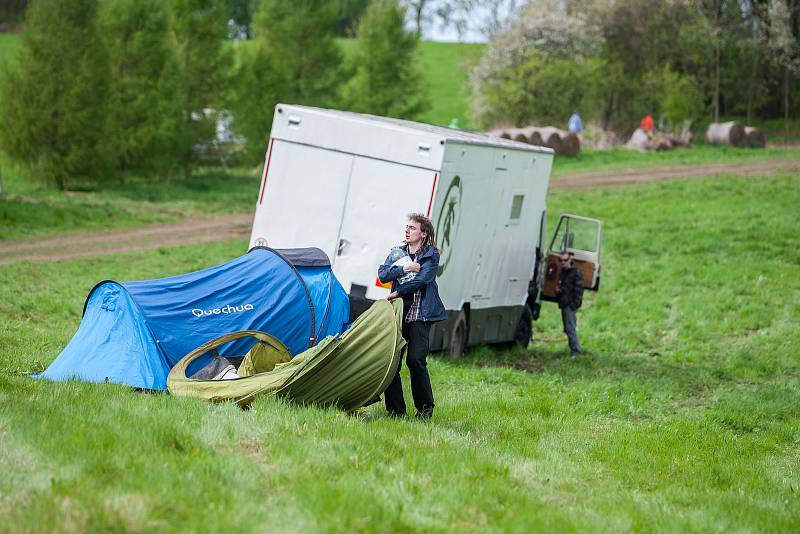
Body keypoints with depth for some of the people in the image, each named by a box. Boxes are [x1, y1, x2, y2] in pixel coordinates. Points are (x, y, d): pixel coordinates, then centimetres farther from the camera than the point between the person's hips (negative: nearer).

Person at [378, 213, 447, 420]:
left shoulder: (431, 255, 3)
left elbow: (422, 279, -11)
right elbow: (382, 274, 3)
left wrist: (397, 293, -10)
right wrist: (404, 268, -11)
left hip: (420, 315, -5)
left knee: (415, 360, -15)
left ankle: (425, 408, 0)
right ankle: (395, 409, 5)